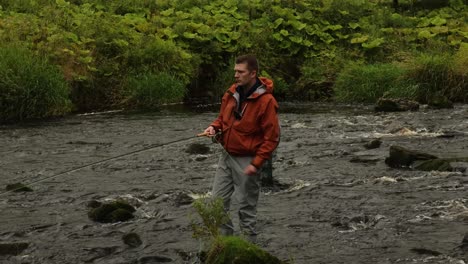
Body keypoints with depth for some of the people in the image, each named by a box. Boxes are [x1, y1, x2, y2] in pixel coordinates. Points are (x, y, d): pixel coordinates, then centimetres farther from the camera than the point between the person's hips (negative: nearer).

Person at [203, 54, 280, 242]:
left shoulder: (266, 101, -18)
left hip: (246, 161, -7)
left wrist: (256, 163, -21)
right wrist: (214, 127, -5)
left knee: (246, 207, 3)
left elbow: (272, 137, -17)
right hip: (226, 156, 7)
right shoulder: (231, 93, 2)